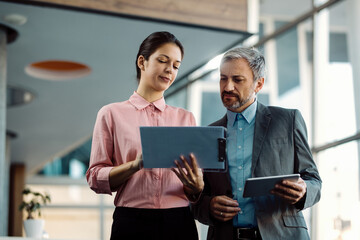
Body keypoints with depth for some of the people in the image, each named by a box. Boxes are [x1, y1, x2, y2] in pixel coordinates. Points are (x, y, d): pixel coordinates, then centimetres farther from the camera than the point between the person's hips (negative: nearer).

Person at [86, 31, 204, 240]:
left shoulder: (186, 118, 12)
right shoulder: (112, 114, 4)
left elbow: (197, 189, 13)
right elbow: (96, 178, 0)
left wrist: (196, 185, -10)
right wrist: (136, 165, -16)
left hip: (179, 222, 3)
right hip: (132, 222, -2)